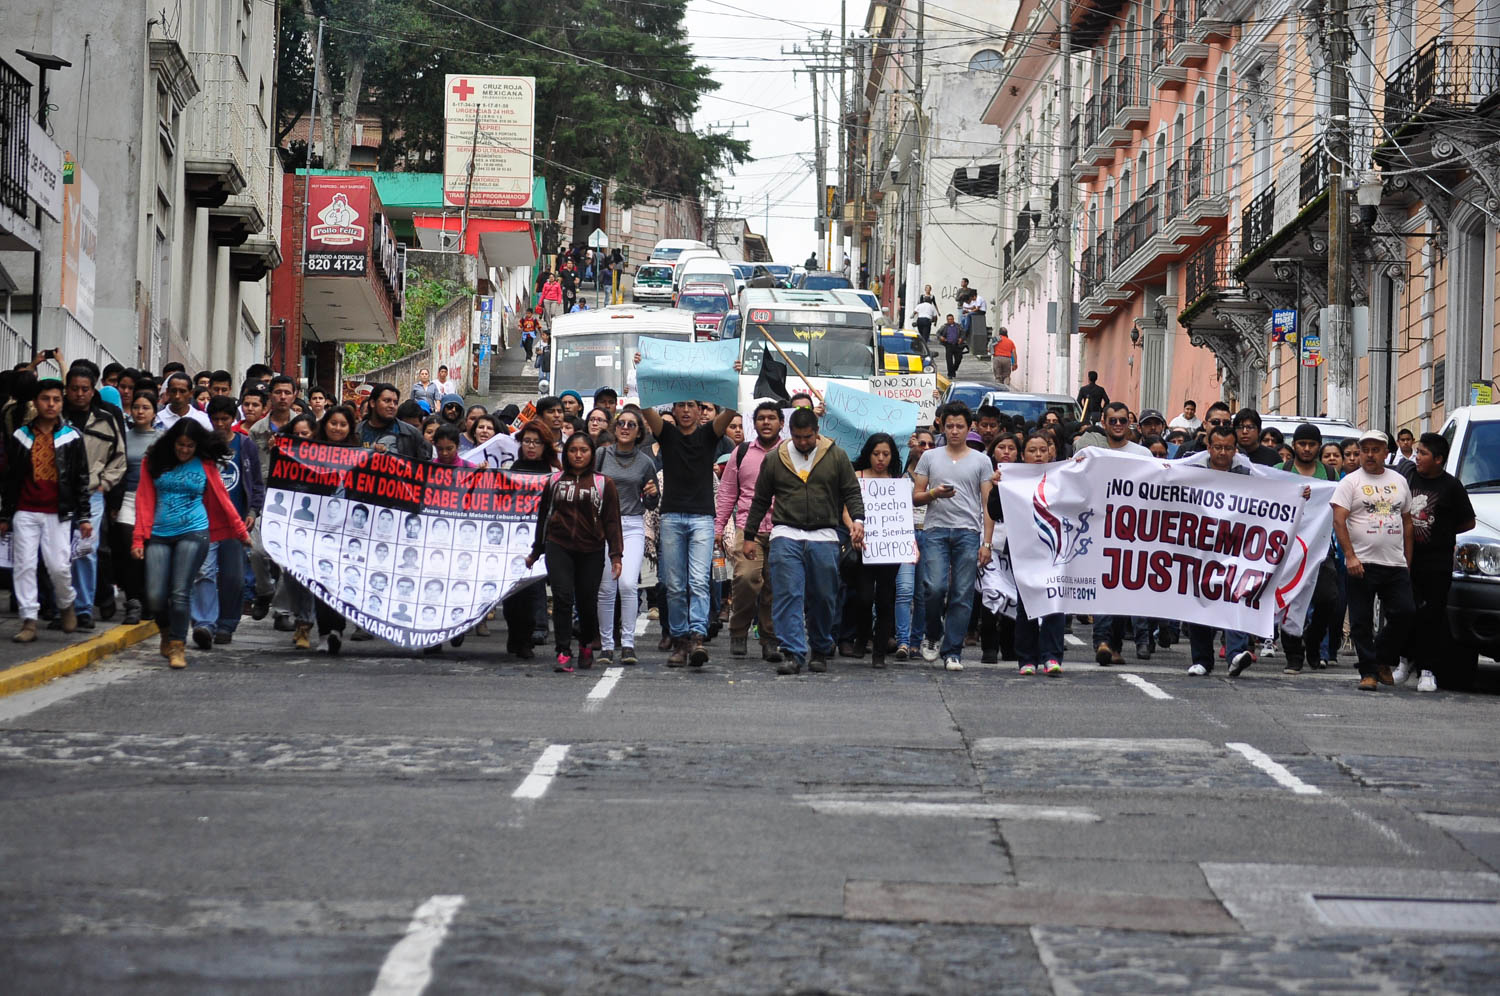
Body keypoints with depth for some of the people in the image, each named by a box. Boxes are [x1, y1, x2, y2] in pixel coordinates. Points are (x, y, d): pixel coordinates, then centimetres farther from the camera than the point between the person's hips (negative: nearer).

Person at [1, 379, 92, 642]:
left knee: (59, 566, -7)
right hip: (26, 513, 2)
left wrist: (83, 517, 0)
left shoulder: (72, 437, 3)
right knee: (24, 566, -3)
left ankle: (66, 605, 20)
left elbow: (81, 479, 4)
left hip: (59, 514, -2)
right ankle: (29, 621, 0)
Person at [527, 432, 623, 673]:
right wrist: (535, 552, 22)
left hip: (591, 552, 0)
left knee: (587, 603, 3)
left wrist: (616, 555, -2)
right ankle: (563, 653, -15)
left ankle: (586, 647, 29)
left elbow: (612, 521, 5)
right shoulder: (555, 482, 10)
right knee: (563, 597, -15)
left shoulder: (603, 484, 6)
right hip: (559, 547, 0)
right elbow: (543, 517, 18)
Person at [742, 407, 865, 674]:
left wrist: (857, 519, -10)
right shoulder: (774, 459, 10)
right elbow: (760, 500, 16)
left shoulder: (836, 457, 7)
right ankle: (792, 654, -13)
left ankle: (820, 651, 19)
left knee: (823, 598, 4)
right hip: (786, 535, 0)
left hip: (824, 538, 0)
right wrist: (750, 536, 14)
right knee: (788, 595, -11)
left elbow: (852, 492, 8)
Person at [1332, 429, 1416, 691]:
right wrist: (1350, 556, -17)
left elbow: (1407, 522, 20)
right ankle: (1368, 672, 5)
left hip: (1396, 564, 3)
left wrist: (1408, 560, 13)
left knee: (1405, 613, -4)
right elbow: (1338, 521, -7)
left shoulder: (1399, 481, 15)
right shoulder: (1350, 482, 1)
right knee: (1362, 622, -2)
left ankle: (1382, 657, 16)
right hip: (1362, 563, -3)